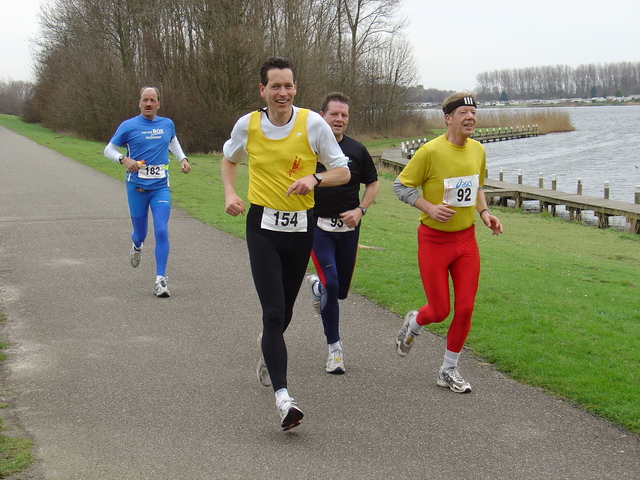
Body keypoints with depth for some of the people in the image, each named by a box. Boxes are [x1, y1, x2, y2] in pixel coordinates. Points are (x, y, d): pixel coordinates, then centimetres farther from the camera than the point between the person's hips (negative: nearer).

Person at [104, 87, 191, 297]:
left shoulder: (168, 125, 7)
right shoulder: (128, 126, -3)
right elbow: (109, 149, 4)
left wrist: (182, 158, 12)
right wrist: (124, 159, -15)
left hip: (161, 187, 1)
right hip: (136, 187, -1)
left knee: (161, 231, -12)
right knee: (140, 233, 9)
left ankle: (160, 280, -7)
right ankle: (136, 245, 49)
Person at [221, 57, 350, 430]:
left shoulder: (313, 124, -6)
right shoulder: (247, 125, -1)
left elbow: (343, 172, 0)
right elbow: (230, 159, 20)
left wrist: (314, 179, -20)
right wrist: (230, 194, 2)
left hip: (301, 227, 1)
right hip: (263, 225, -1)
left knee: (284, 312, 15)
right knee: (274, 312, -14)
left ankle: (267, 345, 51)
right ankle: (282, 397, -17)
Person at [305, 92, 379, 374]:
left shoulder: (356, 150, 3)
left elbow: (372, 183, 12)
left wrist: (360, 210, -2)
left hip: (348, 228, 3)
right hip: (318, 226, -3)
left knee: (341, 291, 11)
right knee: (331, 283, -16)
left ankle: (316, 286, 48)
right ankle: (334, 347, -2)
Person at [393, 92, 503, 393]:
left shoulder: (477, 150, 4)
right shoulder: (430, 151, -16)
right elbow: (401, 186, -9)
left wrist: (484, 212, 4)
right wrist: (430, 208, -20)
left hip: (466, 238, 5)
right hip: (434, 239, -5)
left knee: (465, 309, 2)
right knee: (439, 311, 0)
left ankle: (449, 371, 20)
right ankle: (414, 324, 37)